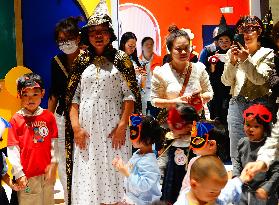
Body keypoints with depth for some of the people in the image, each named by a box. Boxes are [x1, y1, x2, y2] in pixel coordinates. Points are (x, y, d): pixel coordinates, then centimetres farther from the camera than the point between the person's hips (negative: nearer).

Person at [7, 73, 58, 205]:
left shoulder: (48, 116, 2)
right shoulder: (16, 120, -5)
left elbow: (54, 143, 2)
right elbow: (12, 149, -6)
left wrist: (53, 164, -5)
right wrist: (19, 173, -9)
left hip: (47, 174, 3)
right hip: (27, 176, -2)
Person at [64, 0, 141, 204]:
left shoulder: (121, 59, 3)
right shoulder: (82, 60, 9)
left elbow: (130, 95, -2)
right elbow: (73, 97, 7)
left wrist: (122, 125, -11)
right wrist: (76, 126, -4)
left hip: (113, 128, -2)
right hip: (87, 128, 2)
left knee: (113, 174, 0)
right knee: (87, 177, 4)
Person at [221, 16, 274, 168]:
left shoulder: (267, 53, 3)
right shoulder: (233, 52, 10)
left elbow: (260, 79, -10)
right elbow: (226, 81, 5)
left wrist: (246, 59, -18)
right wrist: (232, 61, -10)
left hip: (259, 103, -2)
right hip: (237, 104, 3)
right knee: (236, 153, 5)